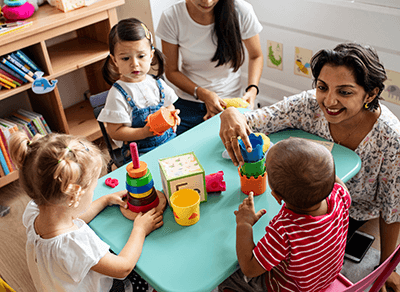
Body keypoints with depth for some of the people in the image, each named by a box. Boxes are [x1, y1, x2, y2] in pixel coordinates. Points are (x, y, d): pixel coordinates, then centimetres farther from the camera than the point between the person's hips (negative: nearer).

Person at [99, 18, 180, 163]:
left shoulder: (157, 84, 6)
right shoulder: (118, 94, -10)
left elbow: (169, 107, 21)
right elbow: (115, 132, -10)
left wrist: (173, 117, -3)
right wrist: (144, 133, -21)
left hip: (169, 141, 5)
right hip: (138, 151, -5)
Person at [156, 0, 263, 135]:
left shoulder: (242, 11, -15)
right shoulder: (171, 18, -15)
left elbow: (256, 56, 2)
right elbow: (171, 71, -5)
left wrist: (252, 89, -16)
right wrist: (202, 93, -20)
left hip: (230, 104, 0)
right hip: (188, 105, 1)